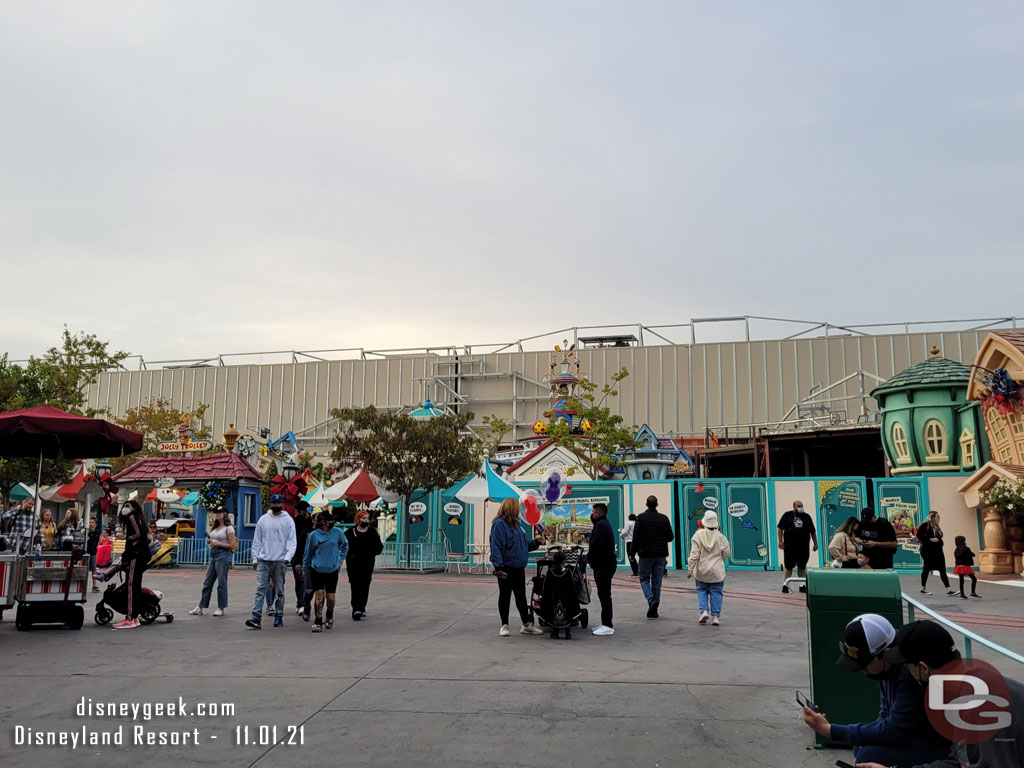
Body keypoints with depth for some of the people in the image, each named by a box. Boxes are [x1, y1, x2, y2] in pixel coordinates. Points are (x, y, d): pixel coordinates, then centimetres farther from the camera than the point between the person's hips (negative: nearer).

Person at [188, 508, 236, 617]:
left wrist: (218, 543, -15)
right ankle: (200, 607, 8)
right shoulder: (215, 528, 18)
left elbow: (232, 545, -9)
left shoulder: (229, 528, -5)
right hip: (213, 555, 8)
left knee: (221, 582, -4)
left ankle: (221, 608, 3)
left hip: (223, 555, -8)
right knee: (207, 582, 6)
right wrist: (210, 541, 5)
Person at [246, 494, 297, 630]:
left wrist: (288, 556, -16)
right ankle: (256, 618, -13)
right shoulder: (263, 519, 8)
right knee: (260, 588, -8)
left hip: (279, 561, -1)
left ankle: (279, 616, 16)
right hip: (263, 561, 1)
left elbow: (292, 541, -2)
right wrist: (255, 558, 4)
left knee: (279, 591, 7)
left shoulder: (288, 520, 2)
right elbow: (257, 541, 11)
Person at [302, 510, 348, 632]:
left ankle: (329, 616, 32)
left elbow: (345, 545, 18)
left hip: (332, 570, 1)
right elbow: (308, 552, 9)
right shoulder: (314, 534, -3)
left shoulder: (337, 532, -1)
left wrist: (341, 558, 11)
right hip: (316, 569, -1)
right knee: (319, 594, -11)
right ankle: (318, 622, -1)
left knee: (330, 597, 2)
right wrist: (305, 569, 16)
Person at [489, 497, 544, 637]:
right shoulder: (499, 524, -13)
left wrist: (535, 542, 7)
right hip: (506, 568, -8)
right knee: (505, 596, 4)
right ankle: (504, 625, 13)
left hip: (519, 568, 8)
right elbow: (496, 547, -19)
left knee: (521, 596, 13)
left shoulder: (516, 524, 14)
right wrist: (498, 566, -24)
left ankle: (527, 625, 21)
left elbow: (524, 544, 24)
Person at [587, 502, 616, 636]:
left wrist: (588, 558, -7)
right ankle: (605, 623, 20)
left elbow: (596, 545, -22)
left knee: (604, 595, -9)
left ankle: (607, 626, -8)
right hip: (605, 563, 11)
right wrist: (590, 556, 10)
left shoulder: (601, 525, -16)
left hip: (603, 565, -11)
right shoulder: (605, 524, 19)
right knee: (604, 594, 14)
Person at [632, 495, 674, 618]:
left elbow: (636, 537, -8)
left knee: (644, 579, 10)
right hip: (661, 554, 3)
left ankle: (651, 599, -16)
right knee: (657, 581, 9)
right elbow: (670, 537, 4)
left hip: (645, 554, -2)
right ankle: (653, 610, 9)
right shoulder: (664, 518, 2)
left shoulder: (641, 517, -6)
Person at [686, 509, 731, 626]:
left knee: (702, 590, 16)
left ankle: (704, 611, -1)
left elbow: (694, 554, -11)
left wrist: (690, 568, -9)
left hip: (702, 571, 0)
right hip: (717, 571, 0)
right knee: (716, 592, 8)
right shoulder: (720, 536, -7)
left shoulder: (698, 535, -9)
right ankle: (716, 616, 4)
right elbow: (727, 553, -3)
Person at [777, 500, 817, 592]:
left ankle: (802, 585, 17)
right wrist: (780, 541, -5)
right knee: (788, 566, -2)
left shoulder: (807, 517, 12)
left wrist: (815, 544, 12)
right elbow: (780, 529, 3)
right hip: (789, 546, -3)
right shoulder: (787, 515, 4)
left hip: (804, 546, 3)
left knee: (802, 567, 9)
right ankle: (785, 585, 3)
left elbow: (813, 532, 16)